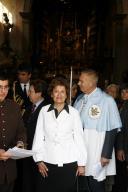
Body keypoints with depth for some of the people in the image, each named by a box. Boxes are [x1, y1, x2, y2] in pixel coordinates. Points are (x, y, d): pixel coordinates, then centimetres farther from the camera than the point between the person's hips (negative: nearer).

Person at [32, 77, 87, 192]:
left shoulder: (73, 112, 0)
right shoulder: (44, 111, 3)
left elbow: (79, 137, 2)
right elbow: (39, 136, 5)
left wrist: (82, 163, 3)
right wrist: (39, 160, 2)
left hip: (69, 162, -1)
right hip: (48, 162, 1)